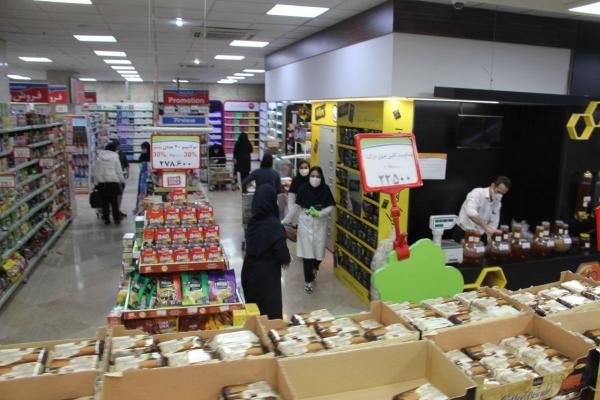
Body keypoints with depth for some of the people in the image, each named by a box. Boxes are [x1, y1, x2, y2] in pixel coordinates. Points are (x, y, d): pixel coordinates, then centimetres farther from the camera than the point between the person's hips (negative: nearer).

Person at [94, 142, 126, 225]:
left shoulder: (99, 157, 5)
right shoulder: (115, 157, -4)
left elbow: (96, 171, 7)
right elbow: (119, 171, -3)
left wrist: (97, 181, 16)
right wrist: (122, 181, 8)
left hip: (101, 182, 3)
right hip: (113, 181, -2)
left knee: (104, 201, 9)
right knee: (114, 201, 4)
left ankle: (106, 219, 13)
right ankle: (116, 219, 7)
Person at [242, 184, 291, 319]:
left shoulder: (253, 221, -3)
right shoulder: (274, 226, -22)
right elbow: (283, 255, -21)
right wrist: (287, 259, 3)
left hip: (249, 270, 6)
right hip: (267, 275, -6)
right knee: (270, 312, 9)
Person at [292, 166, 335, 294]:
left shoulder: (325, 189, -6)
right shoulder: (303, 189, -8)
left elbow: (331, 207, -4)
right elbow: (298, 206, 3)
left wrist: (320, 213, -18)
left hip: (320, 224, 1)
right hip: (305, 224, -1)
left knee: (318, 249, 8)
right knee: (307, 251, -3)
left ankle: (314, 267, 43)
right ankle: (308, 280, 8)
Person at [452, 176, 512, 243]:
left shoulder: (497, 203, 6)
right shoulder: (477, 193, -15)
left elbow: (493, 224, 11)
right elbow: (470, 212, -33)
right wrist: (486, 227, -37)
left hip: (478, 237, 6)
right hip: (462, 234, -6)